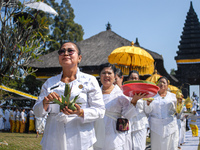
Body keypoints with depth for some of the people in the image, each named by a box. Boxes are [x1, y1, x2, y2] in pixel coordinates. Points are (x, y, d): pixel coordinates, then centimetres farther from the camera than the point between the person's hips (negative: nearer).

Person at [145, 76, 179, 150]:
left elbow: (177, 111, 10)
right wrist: (148, 104, -17)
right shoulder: (152, 95, 9)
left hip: (170, 126, 1)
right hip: (156, 127, 0)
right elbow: (148, 111, 4)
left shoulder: (172, 96, 11)